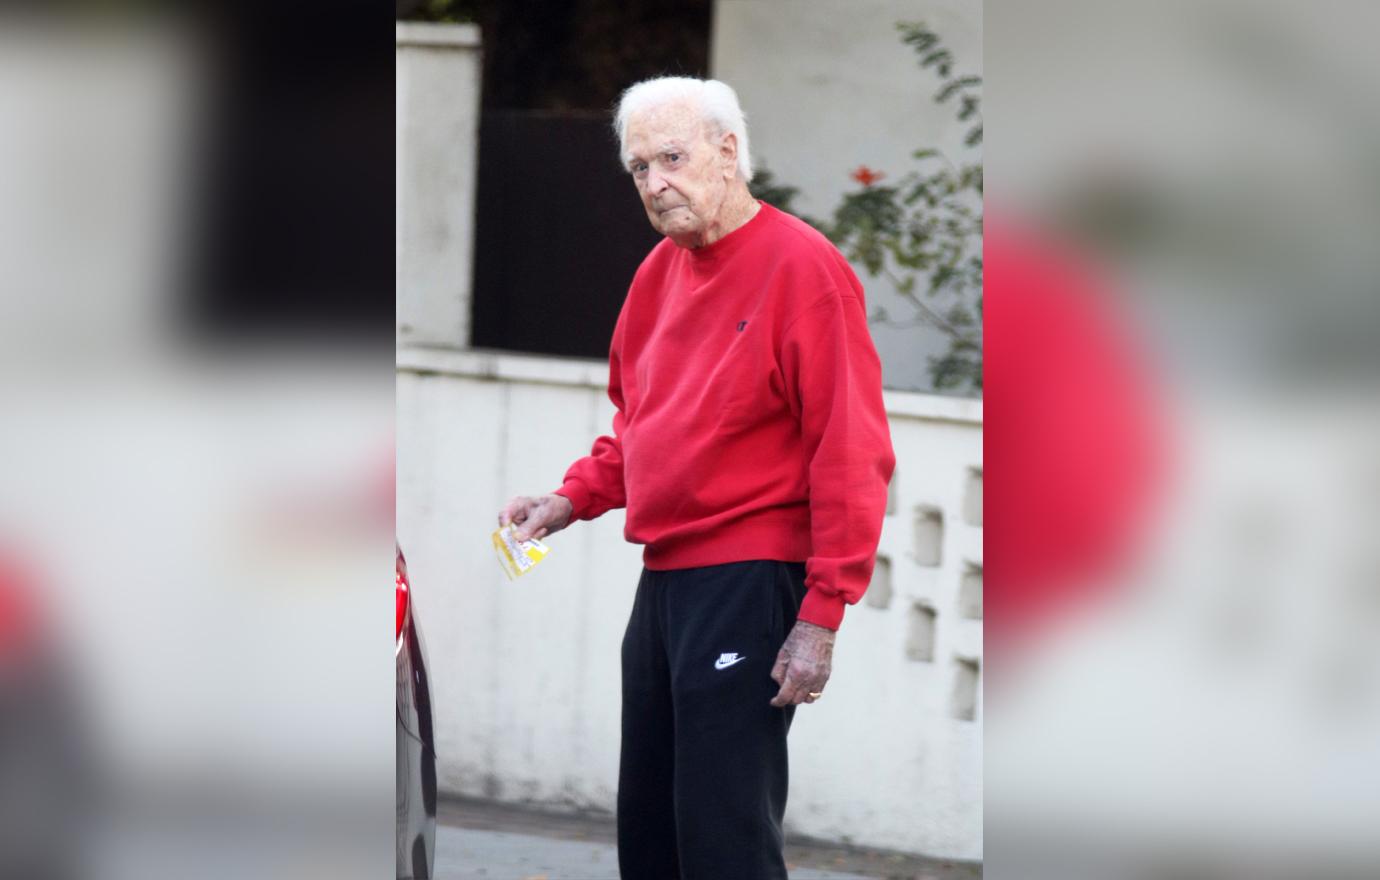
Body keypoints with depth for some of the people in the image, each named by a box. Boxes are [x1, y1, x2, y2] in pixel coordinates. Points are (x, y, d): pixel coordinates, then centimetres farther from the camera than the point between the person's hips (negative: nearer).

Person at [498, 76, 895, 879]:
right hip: (663, 577, 9)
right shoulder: (661, 272, 13)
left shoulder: (801, 268, -12)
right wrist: (574, 500, 7)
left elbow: (851, 452, -16)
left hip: (748, 580, -9)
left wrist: (824, 612, -19)